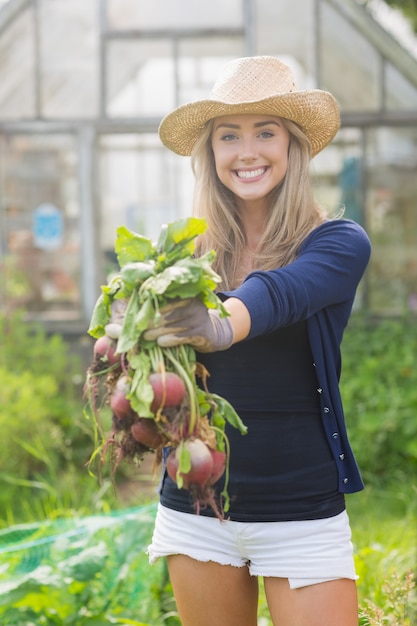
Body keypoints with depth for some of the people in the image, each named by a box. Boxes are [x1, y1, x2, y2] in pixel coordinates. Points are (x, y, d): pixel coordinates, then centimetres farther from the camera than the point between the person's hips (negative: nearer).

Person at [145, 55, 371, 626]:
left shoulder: (339, 242, -6)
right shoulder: (188, 253, 5)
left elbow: (283, 291, -27)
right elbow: (145, 316, -9)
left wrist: (223, 325, -47)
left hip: (303, 512, -3)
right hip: (196, 509, 3)